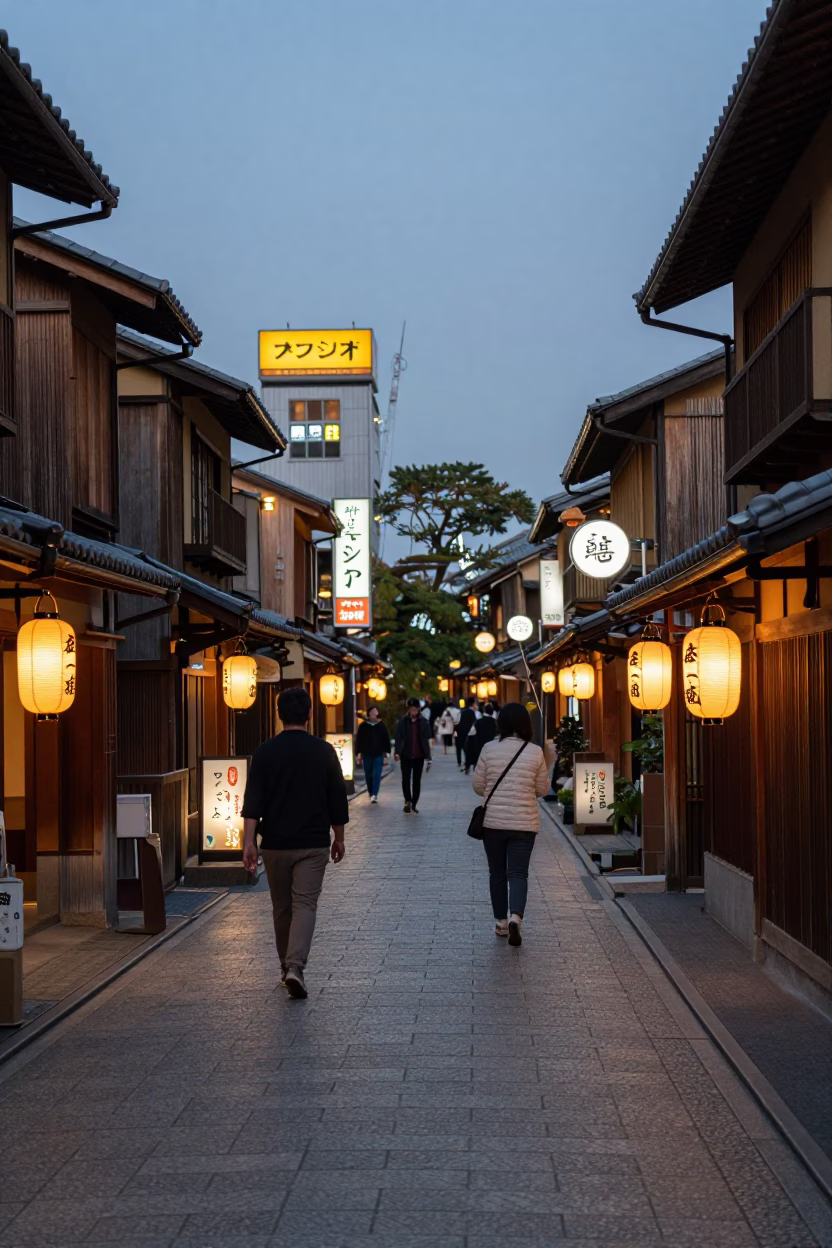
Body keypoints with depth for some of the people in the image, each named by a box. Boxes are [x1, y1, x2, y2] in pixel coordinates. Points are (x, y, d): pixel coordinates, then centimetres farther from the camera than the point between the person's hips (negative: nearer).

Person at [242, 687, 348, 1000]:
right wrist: (339, 838, 14)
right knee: (305, 905, -3)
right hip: (313, 844, -1)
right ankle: (295, 966, -21)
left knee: (281, 908, 14)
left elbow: (252, 801, -9)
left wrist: (249, 842, -10)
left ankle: (287, 968, 25)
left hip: (275, 844, 1)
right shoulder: (324, 751, -2)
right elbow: (337, 801, 3)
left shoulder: (265, 753, -3)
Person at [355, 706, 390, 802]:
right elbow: (358, 740, 4)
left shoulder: (381, 725, 3)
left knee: (377, 775, -10)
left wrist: (386, 752, 6)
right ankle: (371, 793, 24)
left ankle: (375, 794, -15)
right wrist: (358, 753, 0)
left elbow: (386, 739, 8)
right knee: (368, 775, 8)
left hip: (378, 754, -1)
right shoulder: (363, 726, 2)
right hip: (367, 754, 1)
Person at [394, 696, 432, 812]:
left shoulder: (423, 722, -1)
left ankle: (414, 803, 16)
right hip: (406, 755, -1)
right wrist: (397, 752, -20)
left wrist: (428, 756, -1)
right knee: (405, 779, -1)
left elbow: (426, 740, 2)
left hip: (419, 756, 1)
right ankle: (408, 800, 18)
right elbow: (399, 737, -8)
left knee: (417, 780, 6)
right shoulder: (403, 721, -3)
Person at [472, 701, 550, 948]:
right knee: (518, 873, 2)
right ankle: (515, 916, -20)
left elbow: (478, 786, -1)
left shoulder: (489, 749, -7)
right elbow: (542, 789, 2)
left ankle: (501, 922, 20)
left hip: (493, 821, 1)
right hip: (524, 823, -1)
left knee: (497, 873, 14)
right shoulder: (535, 752, -6)